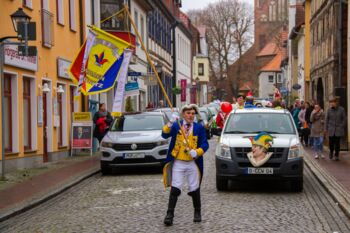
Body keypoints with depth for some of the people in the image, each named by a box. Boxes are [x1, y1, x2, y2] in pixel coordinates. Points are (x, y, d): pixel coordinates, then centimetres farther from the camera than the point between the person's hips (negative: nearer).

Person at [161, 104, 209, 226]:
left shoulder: (199, 128, 2)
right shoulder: (176, 125, 0)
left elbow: (205, 144, -2)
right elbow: (165, 135, -14)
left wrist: (197, 152, -21)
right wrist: (170, 123, -30)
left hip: (193, 163, 1)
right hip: (178, 163, -1)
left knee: (195, 189, 11)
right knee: (175, 189, -8)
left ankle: (197, 212, 28)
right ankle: (169, 214, -5)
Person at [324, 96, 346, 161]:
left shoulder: (341, 109, -3)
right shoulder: (329, 110, 0)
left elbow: (344, 119, 3)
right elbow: (326, 119, 4)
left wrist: (341, 126, -3)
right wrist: (325, 129, 2)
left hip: (339, 129, -1)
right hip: (331, 129, 1)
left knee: (337, 143, 0)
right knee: (331, 142, 0)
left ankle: (337, 155, 13)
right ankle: (331, 152, 29)